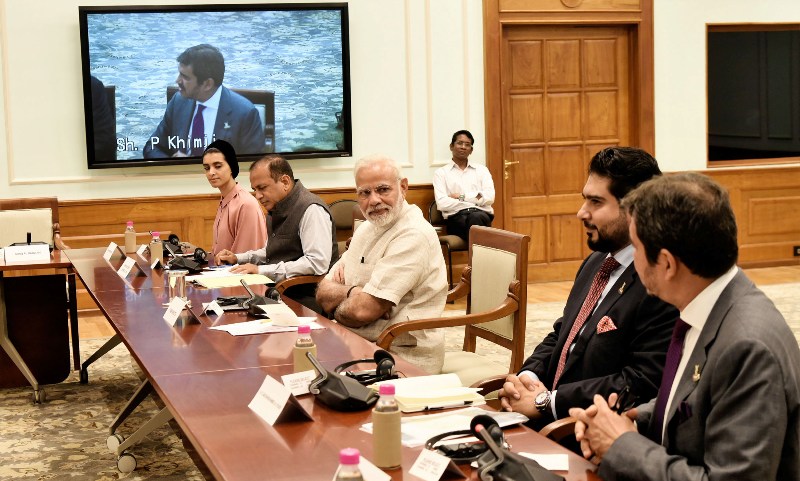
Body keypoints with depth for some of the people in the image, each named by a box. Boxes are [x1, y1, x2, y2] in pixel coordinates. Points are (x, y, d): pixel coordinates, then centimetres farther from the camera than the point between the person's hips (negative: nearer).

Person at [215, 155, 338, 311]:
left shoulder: (311, 209, -14)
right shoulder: (277, 209, 16)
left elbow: (318, 263, -24)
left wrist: (262, 270, -21)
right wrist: (238, 258, 15)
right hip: (280, 291, 8)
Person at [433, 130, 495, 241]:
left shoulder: (481, 170, 21)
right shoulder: (441, 173, 14)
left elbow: (489, 198, 5)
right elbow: (442, 204, -3)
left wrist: (462, 196, -1)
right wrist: (476, 200, -3)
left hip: (482, 214, 2)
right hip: (456, 218, -2)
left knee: (476, 217, -37)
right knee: (474, 218, -38)